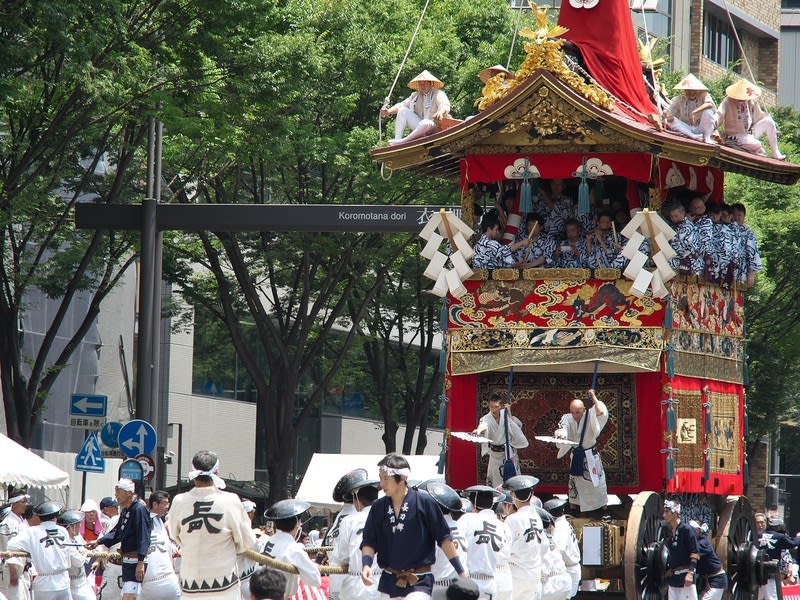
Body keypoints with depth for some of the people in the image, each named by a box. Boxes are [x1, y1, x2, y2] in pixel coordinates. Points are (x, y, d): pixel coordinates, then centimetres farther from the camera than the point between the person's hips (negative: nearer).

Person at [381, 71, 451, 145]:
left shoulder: (438, 94, -4)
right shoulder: (416, 96, 16)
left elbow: (445, 106, -23)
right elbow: (401, 105, 11)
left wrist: (440, 112, -48)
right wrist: (388, 111, -8)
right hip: (420, 127, 6)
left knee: (426, 123, -40)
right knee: (403, 110, -4)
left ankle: (403, 141, -30)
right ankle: (397, 139, -18)